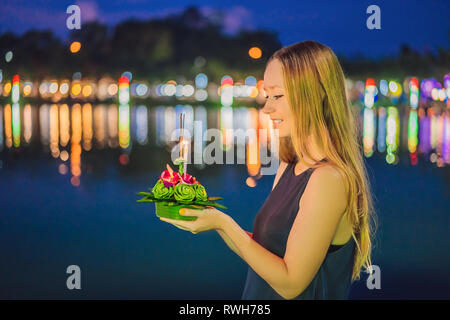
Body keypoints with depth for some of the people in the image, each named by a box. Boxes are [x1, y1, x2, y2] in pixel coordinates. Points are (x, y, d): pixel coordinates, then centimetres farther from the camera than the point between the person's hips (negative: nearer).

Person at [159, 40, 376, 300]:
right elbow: (264, 252, 10)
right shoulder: (288, 167, 7)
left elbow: (290, 283, -16)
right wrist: (207, 216, 1)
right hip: (259, 300, 6)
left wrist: (224, 223, -14)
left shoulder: (330, 179, -17)